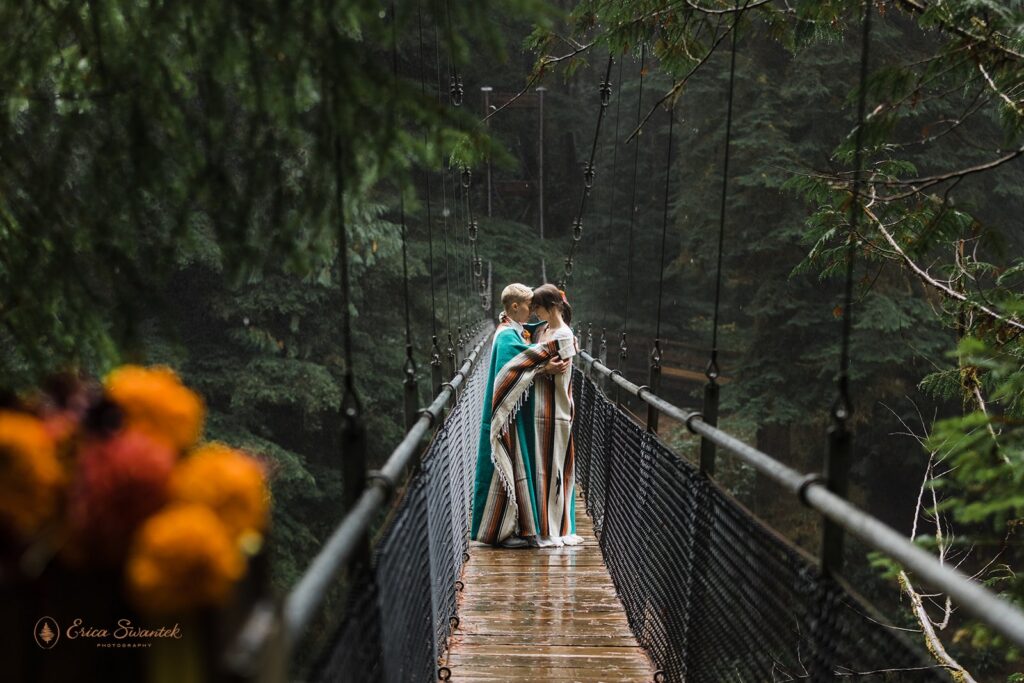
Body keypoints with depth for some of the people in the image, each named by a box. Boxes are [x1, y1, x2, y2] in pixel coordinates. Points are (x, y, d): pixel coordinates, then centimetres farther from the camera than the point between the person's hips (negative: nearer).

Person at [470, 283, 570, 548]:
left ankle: (518, 524, 23)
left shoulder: (521, 331, 11)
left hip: (521, 412, 9)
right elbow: (509, 373, -27)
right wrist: (543, 370, -27)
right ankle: (499, 530, 9)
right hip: (509, 413, -9)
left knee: (520, 465, 13)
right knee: (509, 468, -2)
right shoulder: (507, 336, -16)